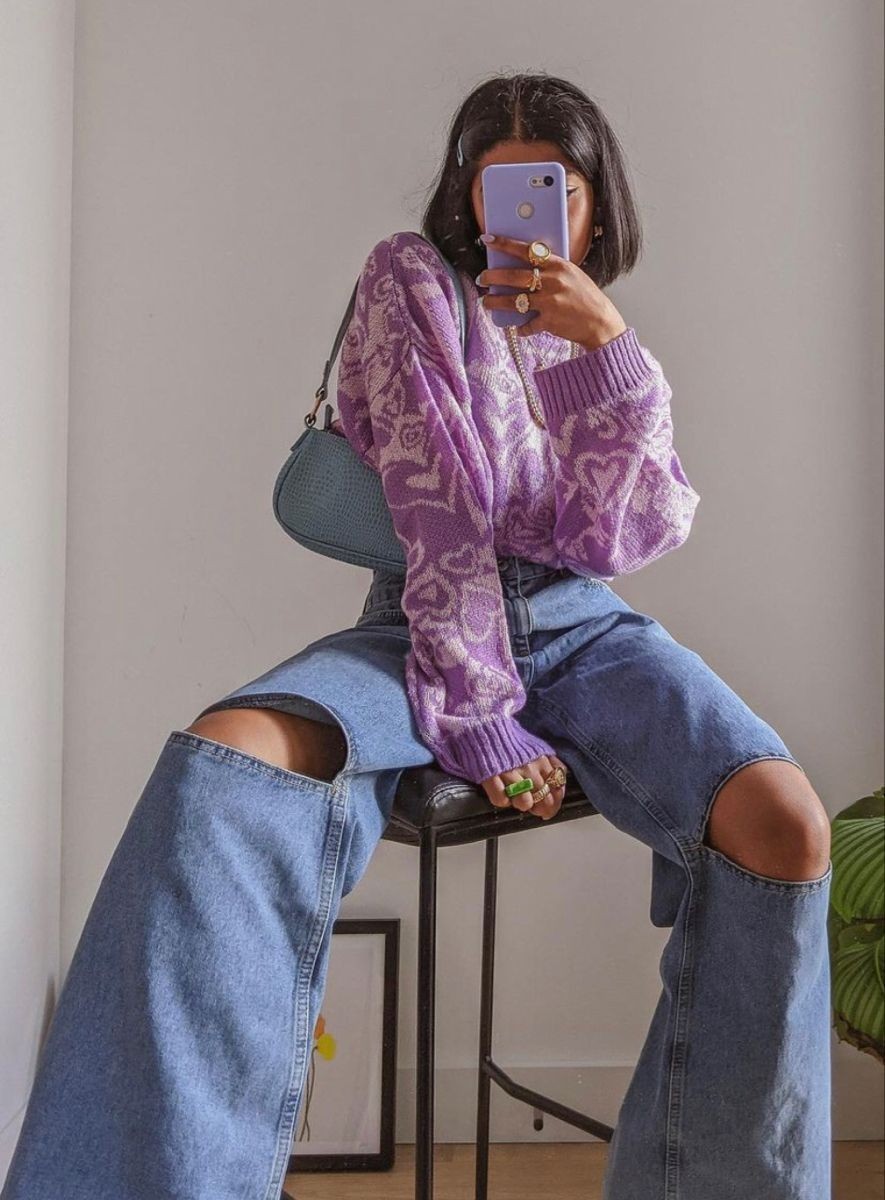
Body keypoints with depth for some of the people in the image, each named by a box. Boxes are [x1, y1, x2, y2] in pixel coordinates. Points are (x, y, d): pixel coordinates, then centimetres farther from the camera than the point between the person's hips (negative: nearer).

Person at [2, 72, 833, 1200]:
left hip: (580, 630, 3)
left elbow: (618, 538, -1)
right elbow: (433, 498, -8)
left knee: (785, 823, -28)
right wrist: (482, 713, -17)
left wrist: (608, 347, -13)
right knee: (223, 766, -35)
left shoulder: (605, 341, 16)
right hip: (430, 625, -2)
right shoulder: (411, 277, 5)